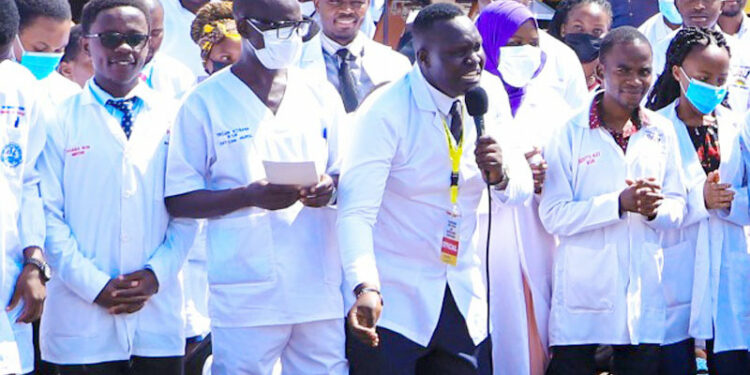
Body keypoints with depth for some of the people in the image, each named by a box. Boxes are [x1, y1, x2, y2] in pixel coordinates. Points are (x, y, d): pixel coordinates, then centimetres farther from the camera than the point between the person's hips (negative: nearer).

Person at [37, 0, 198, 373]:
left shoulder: (172, 118, 10)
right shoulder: (60, 120, 3)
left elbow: (187, 212, 7)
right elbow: (48, 217, -2)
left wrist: (157, 273, -7)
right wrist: (95, 285, -10)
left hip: (158, 315, 2)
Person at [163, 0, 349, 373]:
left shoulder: (321, 96, 12)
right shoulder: (204, 103, 0)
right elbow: (178, 201, -3)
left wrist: (329, 187, -6)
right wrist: (249, 196, -18)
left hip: (320, 287, 4)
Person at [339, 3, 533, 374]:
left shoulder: (490, 95, -1)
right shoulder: (386, 113, -17)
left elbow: (522, 189, 4)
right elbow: (356, 210, -26)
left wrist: (501, 174, -21)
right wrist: (365, 288, -42)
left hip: (464, 298, 5)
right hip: (391, 302, -5)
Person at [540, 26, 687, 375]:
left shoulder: (661, 132, 8)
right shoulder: (571, 133, -4)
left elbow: (678, 207, 11)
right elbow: (553, 216, -10)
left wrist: (655, 209, -12)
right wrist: (619, 203, -19)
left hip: (644, 290, 4)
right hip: (582, 291, -3)